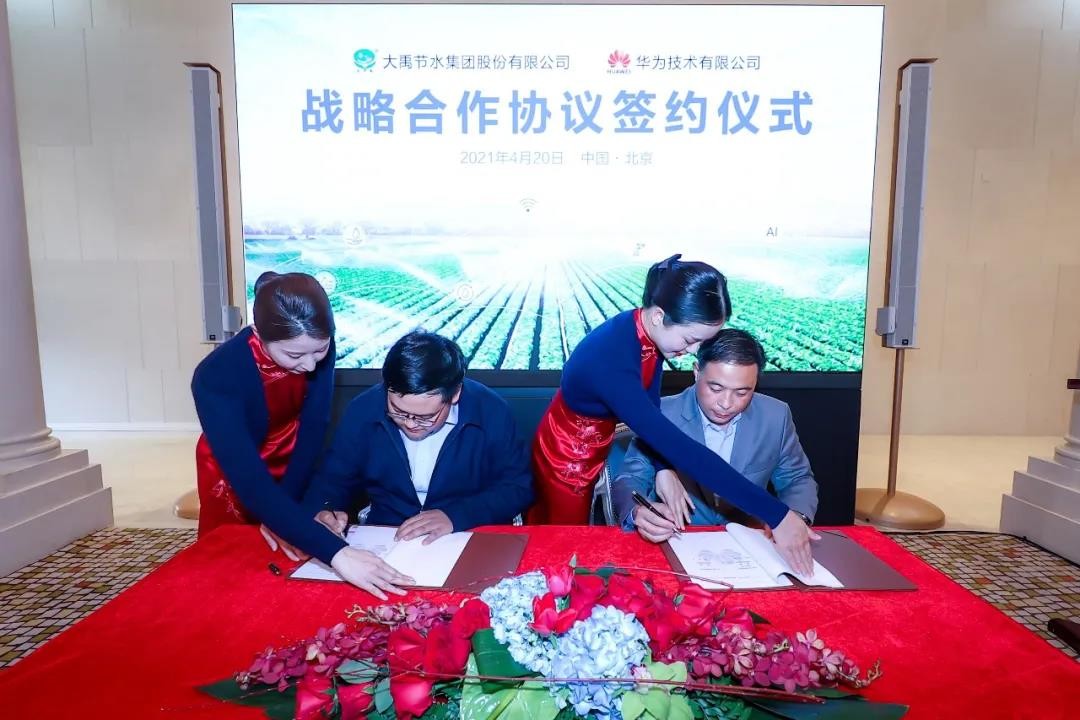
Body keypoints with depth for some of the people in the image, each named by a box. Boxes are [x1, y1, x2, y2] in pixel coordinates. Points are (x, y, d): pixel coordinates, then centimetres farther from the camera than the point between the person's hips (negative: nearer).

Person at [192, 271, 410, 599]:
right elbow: (252, 486, -42)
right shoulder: (217, 377, -37)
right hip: (233, 473, -3)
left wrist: (284, 510, -21)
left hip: (294, 466, 3)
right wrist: (336, 554, -49)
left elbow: (314, 427, -18)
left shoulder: (317, 346, -27)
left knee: (297, 559, 18)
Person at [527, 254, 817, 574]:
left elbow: (649, 410, -7)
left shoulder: (649, 332, -16)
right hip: (567, 455, -7)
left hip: (594, 447, 7)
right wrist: (776, 515, -41)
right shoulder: (610, 361, -41)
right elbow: (680, 448, -43)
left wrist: (663, 470, -23)